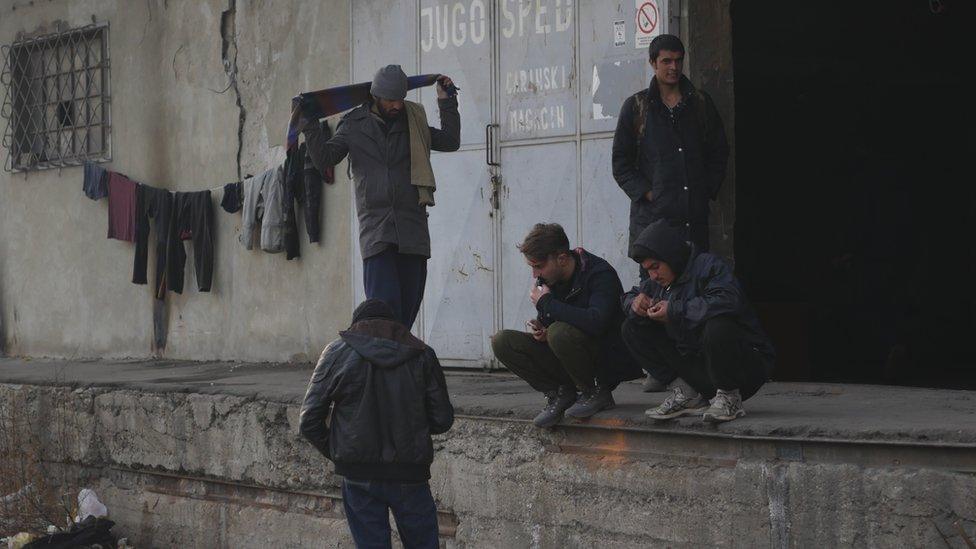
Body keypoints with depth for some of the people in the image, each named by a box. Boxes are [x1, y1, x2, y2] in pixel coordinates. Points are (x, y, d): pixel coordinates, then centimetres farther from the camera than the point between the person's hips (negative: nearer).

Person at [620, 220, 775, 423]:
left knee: (718, 327, -41)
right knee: (632, 328, 2)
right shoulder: (658, 281, 9)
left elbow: (728, 301, -34)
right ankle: (686, 394, -2)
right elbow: (629, 296, 26)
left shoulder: (709, 265, -15)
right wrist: (635, 303, -2)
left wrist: (674, 310, -26)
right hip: (693, 364, 7)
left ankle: (729, 398, -16)